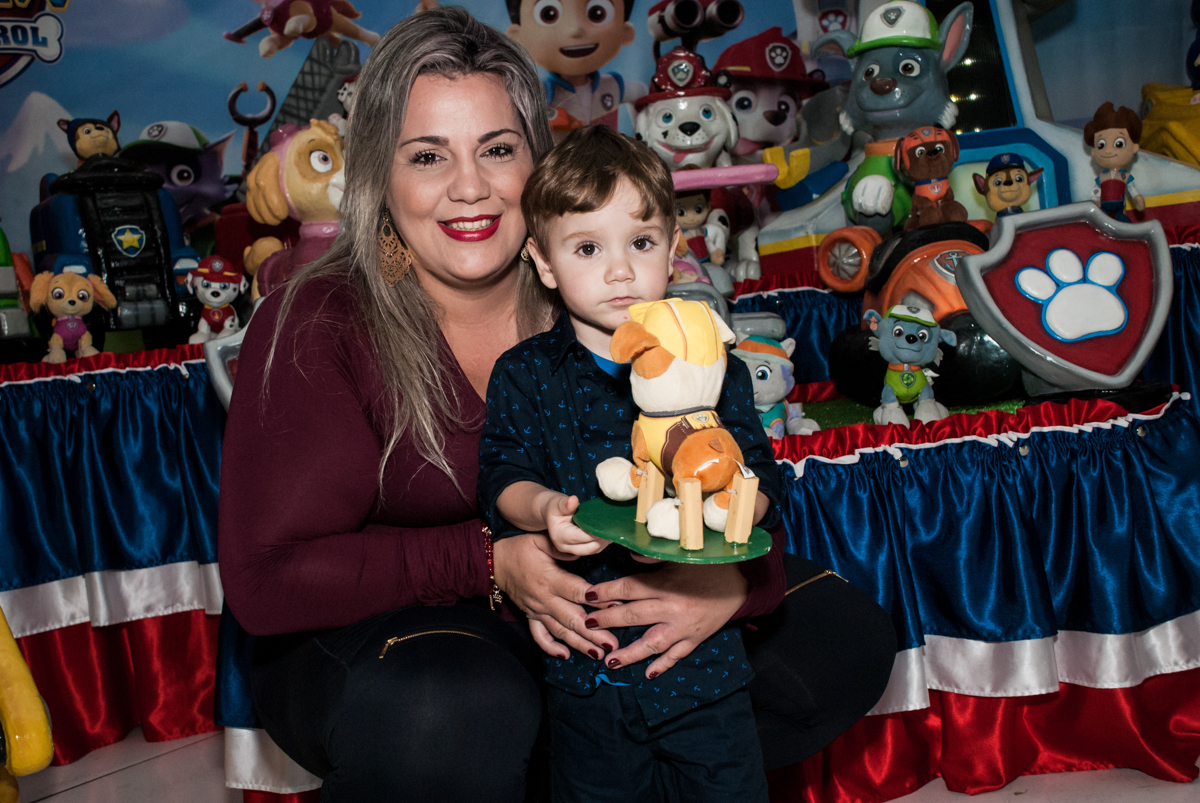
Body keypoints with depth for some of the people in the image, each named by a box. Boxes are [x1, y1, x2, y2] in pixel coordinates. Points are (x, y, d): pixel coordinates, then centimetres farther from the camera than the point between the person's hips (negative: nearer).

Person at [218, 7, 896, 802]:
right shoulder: (314, 328, -15)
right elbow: (267, 575, -18)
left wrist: (735, 578, -29)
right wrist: (491, 560, -28)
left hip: (582, 630, 4)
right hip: (373, 637, -4)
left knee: (844, 632, -5)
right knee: (455, 710, -39)